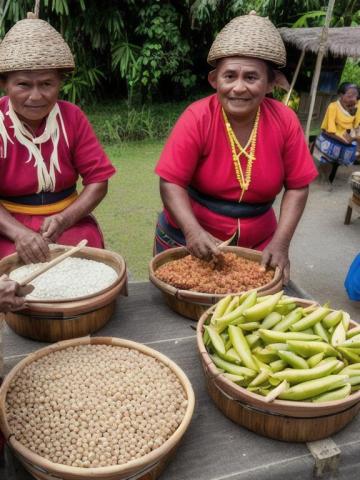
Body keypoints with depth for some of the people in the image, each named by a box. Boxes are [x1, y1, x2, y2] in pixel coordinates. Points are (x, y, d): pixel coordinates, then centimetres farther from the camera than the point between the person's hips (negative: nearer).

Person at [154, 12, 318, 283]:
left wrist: (280, 242, -15)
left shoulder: (285, 121, -10)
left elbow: (297, 186, -5)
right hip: (189, 240, -1)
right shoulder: (197, 118, -18)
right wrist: (193, 231, -33)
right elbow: (172, 182, -19)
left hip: (257, 245, 2)